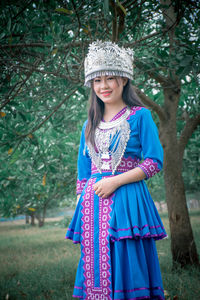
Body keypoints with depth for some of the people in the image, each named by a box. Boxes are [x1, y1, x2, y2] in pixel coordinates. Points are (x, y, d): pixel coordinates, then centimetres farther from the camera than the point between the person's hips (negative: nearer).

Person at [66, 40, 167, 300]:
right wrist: (83, 204, 11)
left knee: (128, 264, -5)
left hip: (127, 200, -4)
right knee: (96, 264, 5)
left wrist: (116, 181, -13)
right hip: (93, 201, 5)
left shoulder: (140, 116, 1)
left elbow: (155, 161, -6)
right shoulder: (90, 125, 16)